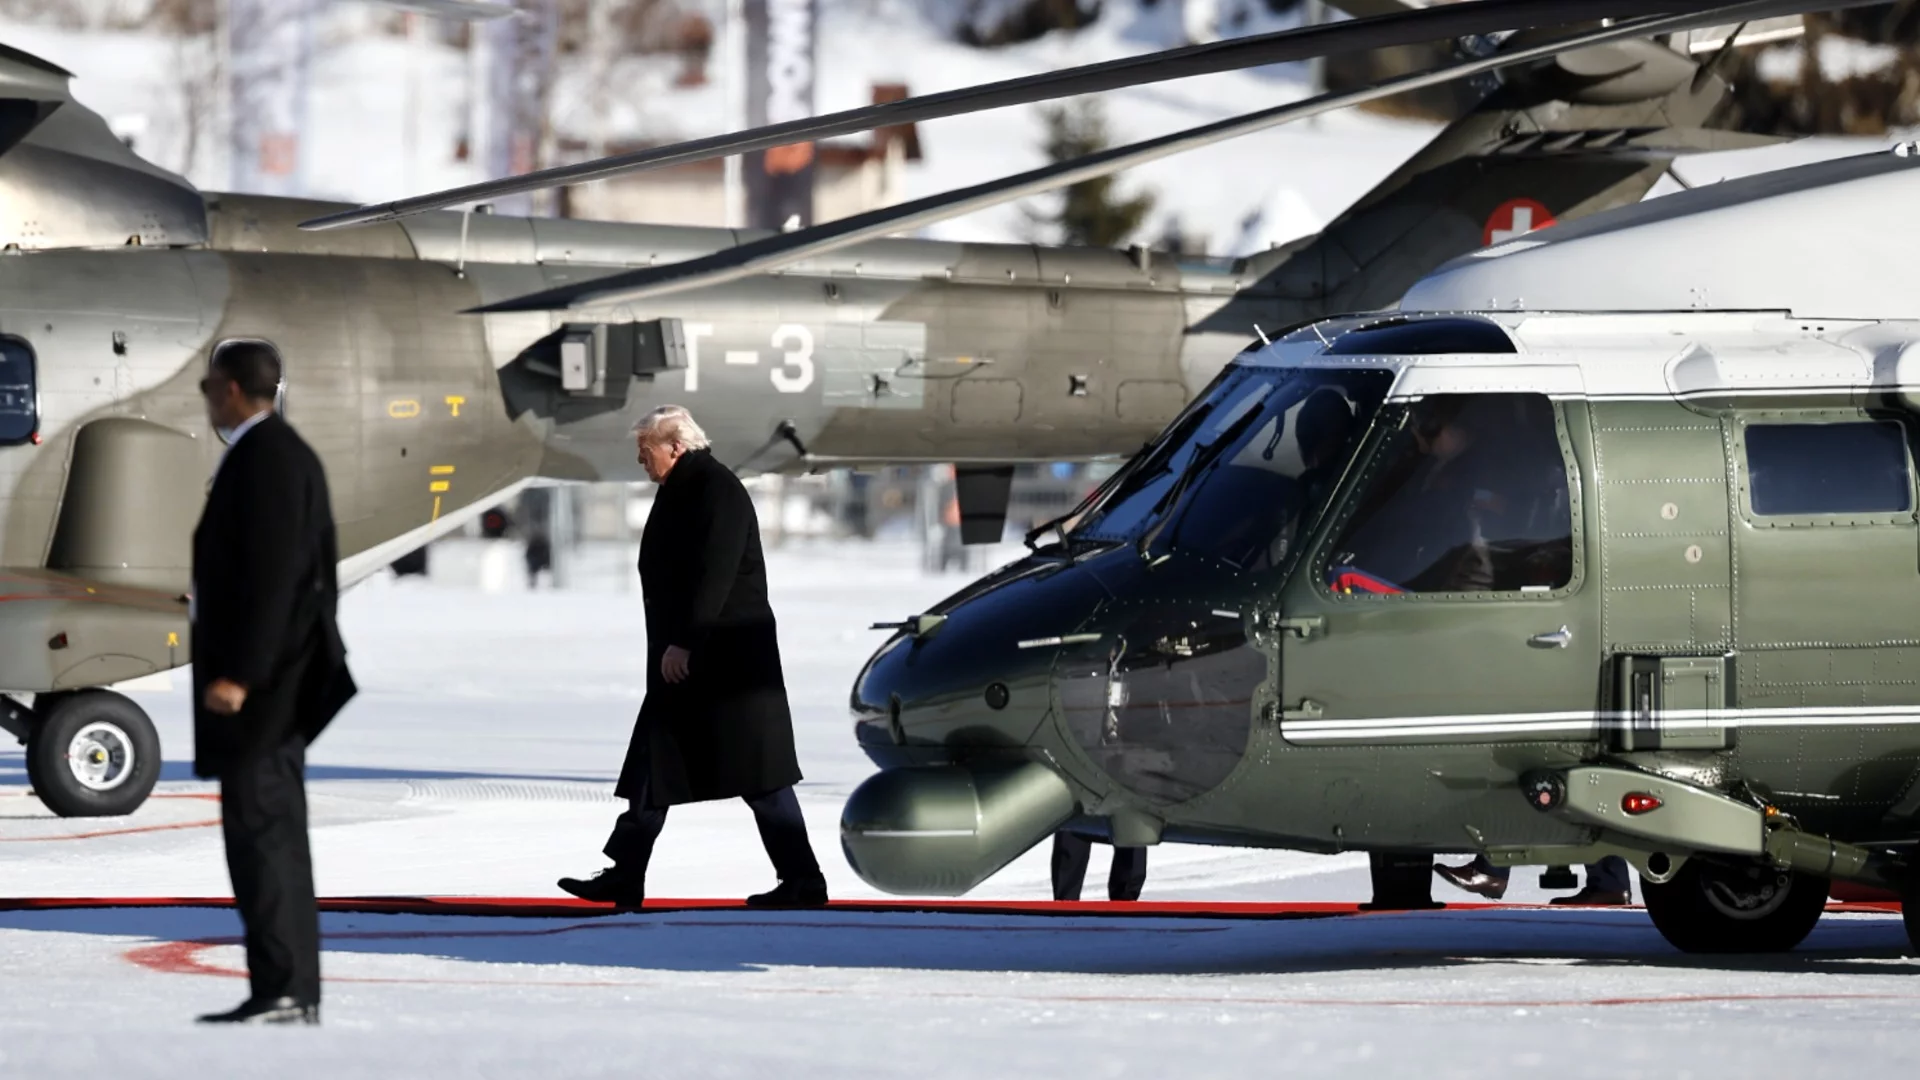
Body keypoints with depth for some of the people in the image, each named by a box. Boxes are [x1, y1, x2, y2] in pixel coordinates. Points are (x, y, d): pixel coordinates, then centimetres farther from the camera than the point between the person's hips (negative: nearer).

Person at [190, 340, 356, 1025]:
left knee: (261, 832, -11)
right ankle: (292, 990, 13)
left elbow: (273, 573, -21)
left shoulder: (265, 456, -14)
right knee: (274, 834, 11)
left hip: (260, 682, -10)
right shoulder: (277, 451, 15)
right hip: (274, 678, 10)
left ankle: (282, 990, -13)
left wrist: (237, 674, -22)